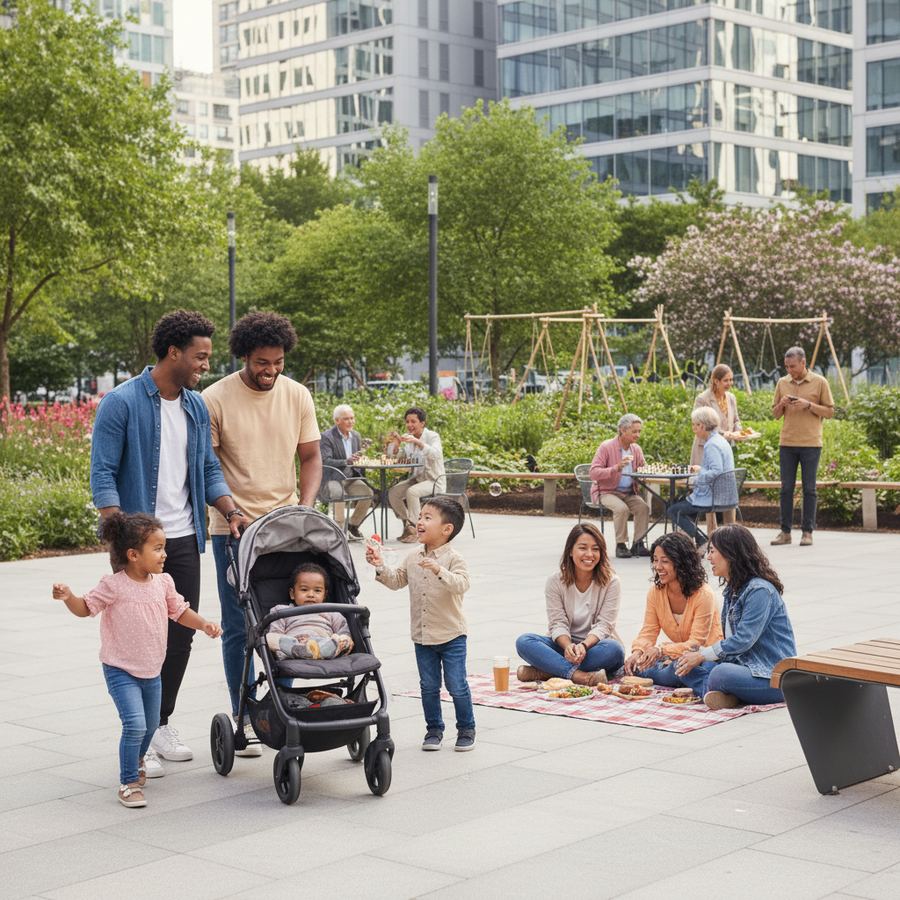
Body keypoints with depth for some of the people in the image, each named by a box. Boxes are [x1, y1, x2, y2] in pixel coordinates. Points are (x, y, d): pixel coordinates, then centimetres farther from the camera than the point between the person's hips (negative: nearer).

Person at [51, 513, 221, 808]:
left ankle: (137, 761, 50)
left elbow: (180, 611, 12)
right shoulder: (113, 586, -15)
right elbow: (85, 608, -7)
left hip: (152, 671, 6)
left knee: (151, 725, 20)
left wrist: (204, 624, -4)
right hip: (121, 670, -6)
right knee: (135, 724, -19)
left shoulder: (163, 583, 0)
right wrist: (68, 597, -27)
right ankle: (129, 783, -5)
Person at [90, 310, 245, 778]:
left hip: (184, 540, 6)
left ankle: (162, 725, 26)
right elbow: (103, 475, -12)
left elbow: (209, 470, 14)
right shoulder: (122, 403, -10)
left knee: (181, 634, 11)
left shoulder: (196, 407, 9)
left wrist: (231, 511, -2)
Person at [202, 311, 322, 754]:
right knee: (238, 628, 3)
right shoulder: (215, 399, -8)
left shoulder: (297, 395, 3)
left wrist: (305, 508, -5)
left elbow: (310, 457, 10)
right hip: (233, 529, -3)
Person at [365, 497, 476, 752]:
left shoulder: (453, 559, -12)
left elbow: (461, 584, -27)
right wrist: (380, 567, -6)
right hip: (422, 636, 5)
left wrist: (438, 570, -40)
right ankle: (434, 729, 24)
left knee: (456, 685, 0)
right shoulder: (413, 558, 6)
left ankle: (466, 729, 16)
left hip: (451, 635, -5)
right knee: (429, 686, 12)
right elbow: (396, 581, 10)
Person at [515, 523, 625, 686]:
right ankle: (577, 675, -41)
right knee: (524, 642, -25)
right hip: (565, 644, 1)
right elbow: (558, 623, -8)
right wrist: (568, 646, -30)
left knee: (614, 649, -37)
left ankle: (545, 671, -34)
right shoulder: (555, 581, -2)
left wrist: (583, 646, -32)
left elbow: (603, 625, -12)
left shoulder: (611, 582, -6)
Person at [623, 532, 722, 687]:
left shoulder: (703, 595, -20)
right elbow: (648, 632, -3)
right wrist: (637, 652, -27)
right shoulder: (655, 592, -2)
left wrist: (661, 650, -37)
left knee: (665, 674, -34)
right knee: (635, 667, -22)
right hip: (677, 654, 5)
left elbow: (697, 643, -22)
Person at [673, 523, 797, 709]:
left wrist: (702, 655, -14)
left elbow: (744, 640, -21)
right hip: (743, 664, 10)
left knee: (721, 673, -37)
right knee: (684, 665, -1)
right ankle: (716, 693, -22)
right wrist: (699, 653, 3)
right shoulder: (732, 589, 15)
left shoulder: (759, 591, -17)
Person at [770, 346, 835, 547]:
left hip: (810, 443, -3)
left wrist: (808, 404, -13)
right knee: (786, 488, 2)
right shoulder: (782, 383, 10)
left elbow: (829, 411, 0)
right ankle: (785, 532, 6)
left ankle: (807, 532, 4)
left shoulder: (819, 382, 1)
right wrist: (782, 404, -6)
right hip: (787, 443, 3)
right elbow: (775, 414, 15)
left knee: (809, 489, -1)